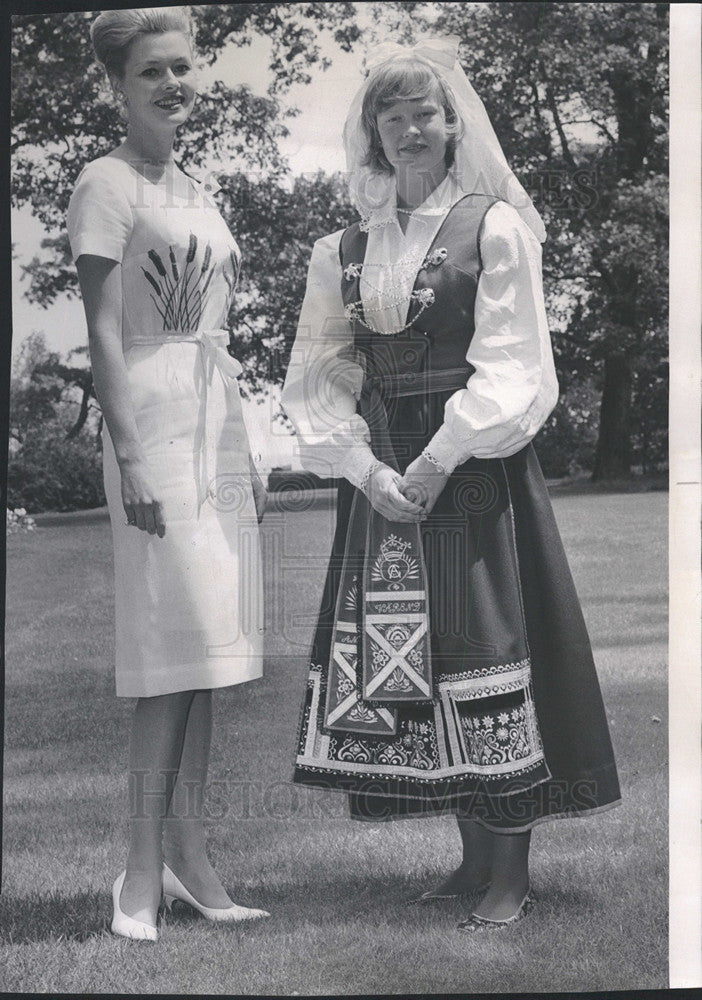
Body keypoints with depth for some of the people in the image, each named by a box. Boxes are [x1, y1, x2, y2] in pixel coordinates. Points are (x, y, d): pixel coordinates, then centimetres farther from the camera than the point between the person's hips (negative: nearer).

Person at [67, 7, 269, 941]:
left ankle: (187, 850, 14)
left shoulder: (199, 190, 19)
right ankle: (146, 864, -2)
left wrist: (246, 451, 17)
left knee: (206, 644, 6)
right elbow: (103, 334, -10)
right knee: (179, 637, -10)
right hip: (155, 415, -8)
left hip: (217, 419, 8)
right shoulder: (108, 182, -3)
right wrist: (132, 458, -18)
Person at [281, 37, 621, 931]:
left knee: (481, 655, -3)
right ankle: (473, 858, 19)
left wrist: (439, 463, -14)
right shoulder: (344, 250, 10)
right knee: (402, 663, 5)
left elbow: (510, 369, -8)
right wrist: (365, 466, -7)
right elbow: (316, 378, 7)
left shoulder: (495, 227, -2)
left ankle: (511, 873, 8)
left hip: (474, 471, -4)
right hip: (380, 476, 5)